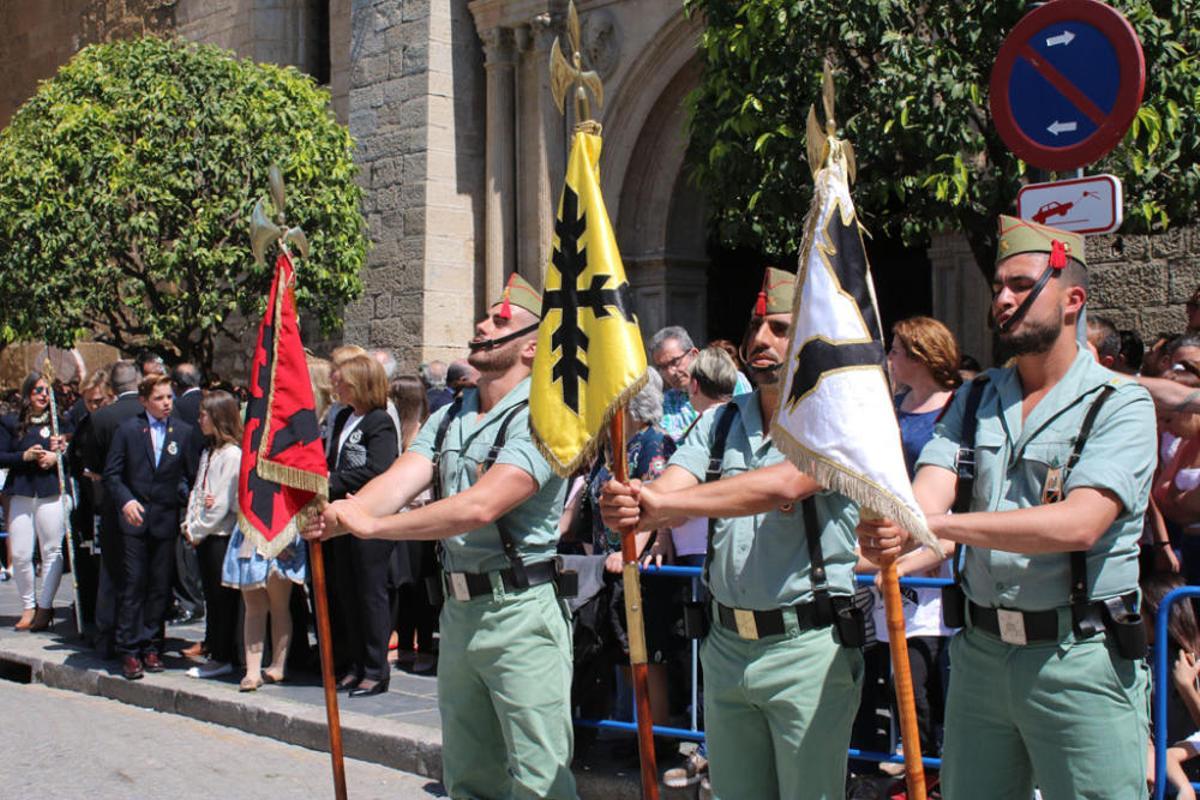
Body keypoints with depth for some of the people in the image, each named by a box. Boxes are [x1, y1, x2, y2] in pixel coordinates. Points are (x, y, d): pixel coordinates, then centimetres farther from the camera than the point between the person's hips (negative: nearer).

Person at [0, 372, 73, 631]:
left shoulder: (58, 422, 10)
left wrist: (56, 457, -8)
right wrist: (25, 456, -12)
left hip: (52, 493, 0)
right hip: (21, 494, 0)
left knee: (52, 551, -3)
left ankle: (45, 607, 5)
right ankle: (28, 607, 12)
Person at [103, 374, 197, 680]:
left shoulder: (184, 432, 6)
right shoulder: (128, 430, 3)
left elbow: (192, 474, 7)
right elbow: (112, 474, 3)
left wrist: (186, 494, -13)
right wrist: (126, 501, -12)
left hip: (166, 519, 1)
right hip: (135, 518, -1)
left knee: (160, 586, 5)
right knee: (133, 584, -2)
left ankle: (152, 646, 14)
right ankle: (129, 650, 3)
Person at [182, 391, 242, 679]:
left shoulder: (232, 454, -14)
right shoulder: (209, 451, 14)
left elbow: (222, 504, -16)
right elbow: (197, 491, 14)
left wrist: (197, 530, -10)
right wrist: (190, 525, 1)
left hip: (222, 535, -8)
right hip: (203, 535, 8)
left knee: (222, 598, -1)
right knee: (210, 594, 14)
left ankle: (222, 658, 5)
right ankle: (212, 645, 23)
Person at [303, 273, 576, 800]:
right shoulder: (448, 418, 12)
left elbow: (480, 506, -24)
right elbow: (398, 483, -1)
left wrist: (372, 524, -25)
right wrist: (338, 516, -22)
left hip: (520, 612, -8)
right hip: (458, 609, 8)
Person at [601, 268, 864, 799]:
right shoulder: (720, 423, 9)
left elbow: (783, 484, -28)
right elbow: (667, 494, -4)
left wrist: (662, 503, -33)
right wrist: (631, 510, -30)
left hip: (808, 649, -5)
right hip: (726, 643, 6)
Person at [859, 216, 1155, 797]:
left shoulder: (1119, 404, -7)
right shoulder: (973, 400, 10)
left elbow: (1079, 523, -22)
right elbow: (928, 492, -6)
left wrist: (937, 525, -30)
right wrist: (889, 532, -31)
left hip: (1081, 662, -5)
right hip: (980, 651, 5)